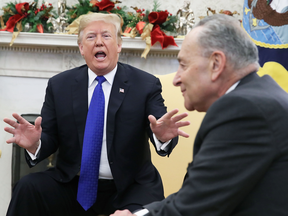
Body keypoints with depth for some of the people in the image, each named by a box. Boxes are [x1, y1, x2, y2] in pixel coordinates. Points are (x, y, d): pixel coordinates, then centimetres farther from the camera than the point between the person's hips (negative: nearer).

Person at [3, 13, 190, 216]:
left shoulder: (146, 84, 0)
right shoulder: (59, 85, 6)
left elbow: (158, 124, -9)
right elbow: (50, 137, 4)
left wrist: (162, 136, -33)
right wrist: (35, 144, -20)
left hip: (129, 189, -2)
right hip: (73, 186, 2)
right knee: (28, 187, -25)